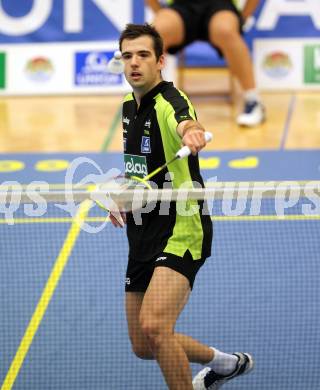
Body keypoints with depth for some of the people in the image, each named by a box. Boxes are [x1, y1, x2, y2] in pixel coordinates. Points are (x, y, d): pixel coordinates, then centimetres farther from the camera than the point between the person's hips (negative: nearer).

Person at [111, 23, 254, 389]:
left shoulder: (169, 101, -17)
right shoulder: (129, 106, 9)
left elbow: (184, 123, -44)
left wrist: (191, 132, -67)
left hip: (180, 234, -9)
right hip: (142, 237, 9)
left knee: (154, 325, -29)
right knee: (143, 346, 13)